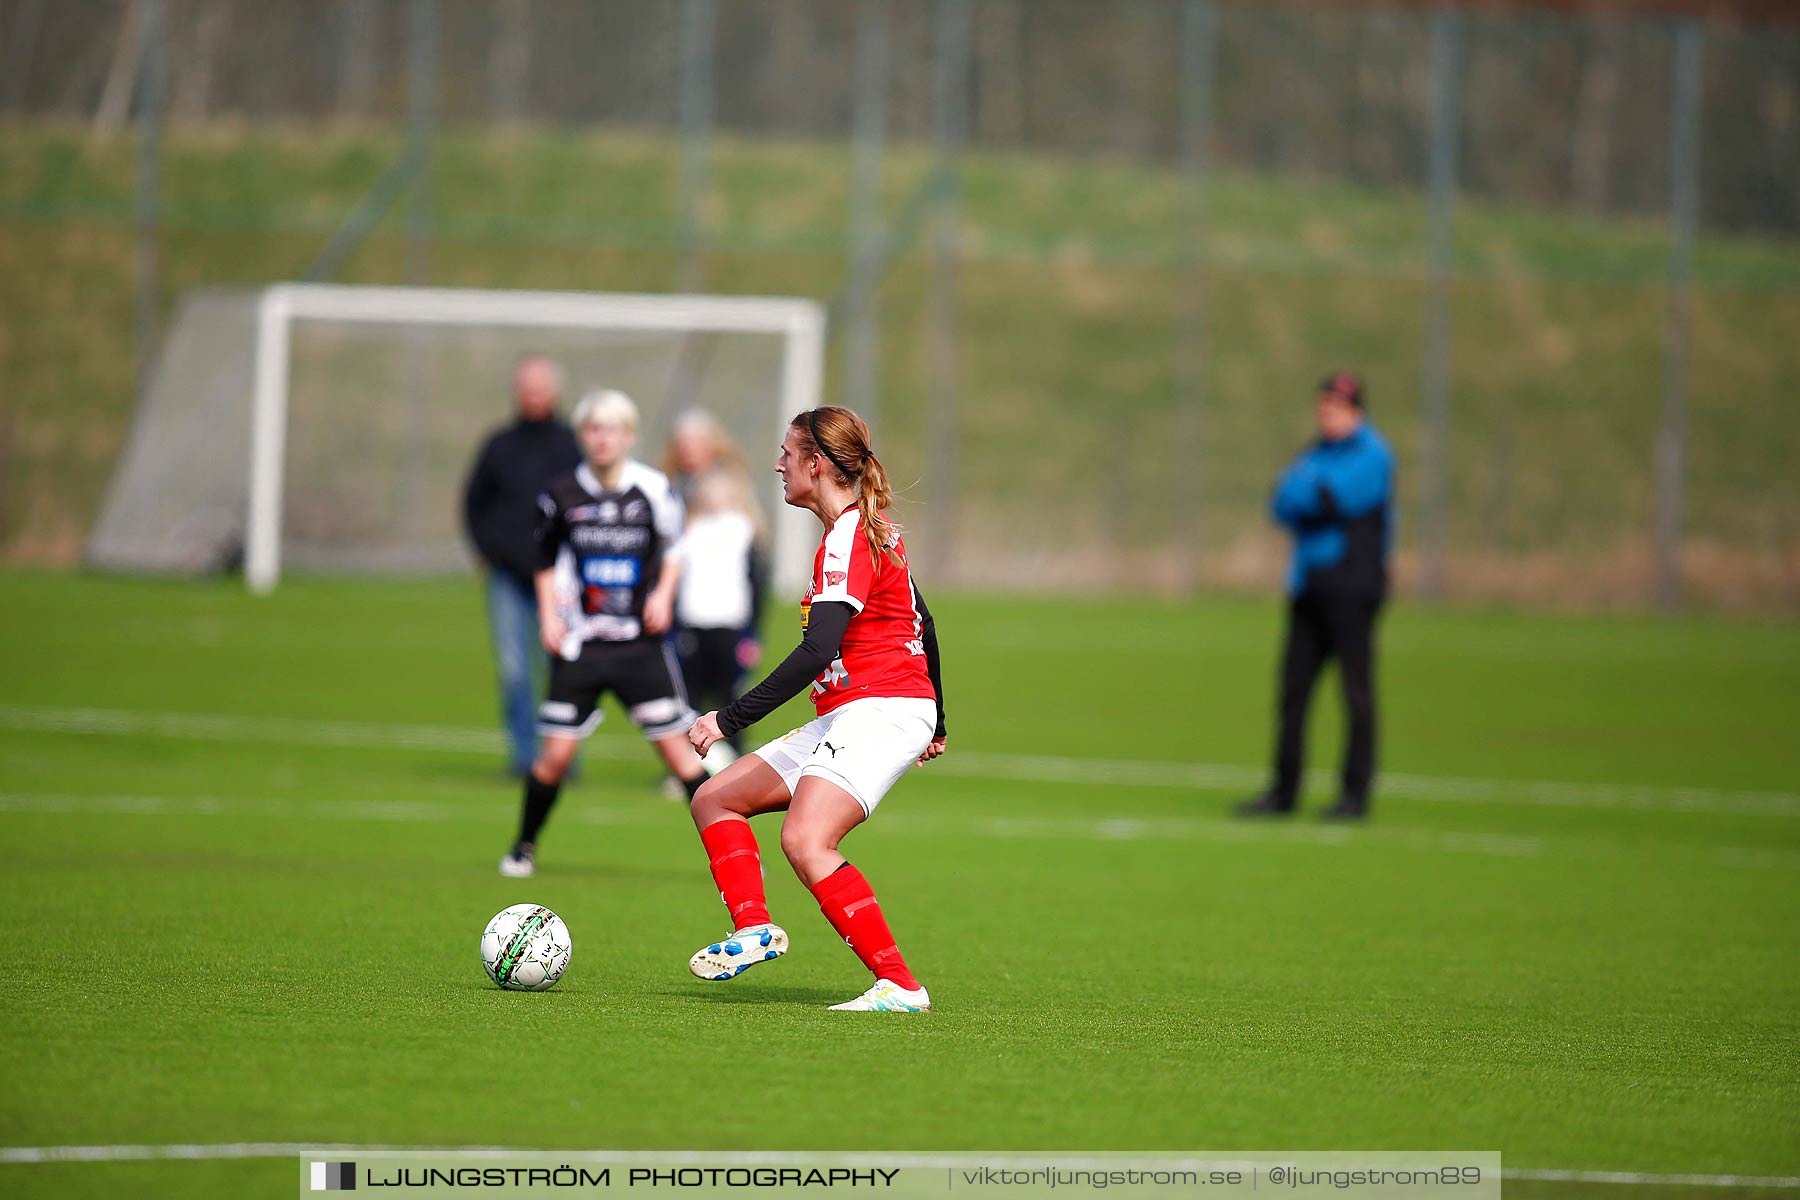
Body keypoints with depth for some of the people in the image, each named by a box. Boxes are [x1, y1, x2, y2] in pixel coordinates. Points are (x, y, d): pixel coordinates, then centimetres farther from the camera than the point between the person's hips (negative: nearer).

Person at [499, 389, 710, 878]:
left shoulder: (654, 489, -2)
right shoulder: (562, 495, 0)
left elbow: (674, 550, 12)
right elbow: (546, 561, 14)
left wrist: (664, 593, -5)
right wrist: (548, 614, 2)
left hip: (641, 645, 0)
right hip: (580, 645, 0)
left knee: (676, 745, -4)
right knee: (556, 754, -3)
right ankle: (524, 847, 18)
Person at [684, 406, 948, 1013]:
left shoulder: (849, 537, -15)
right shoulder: (874, 528, 17)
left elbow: (817, 652, -25)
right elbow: (922, 623, 26)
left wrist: (731, 718, -27)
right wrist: (934, 725, 37)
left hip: (881, 710, -11)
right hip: (849, 719, 11)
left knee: (805, 841, -27)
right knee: (715, 799, 11)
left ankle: (901, 985, -28)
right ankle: (754, 928, -2)